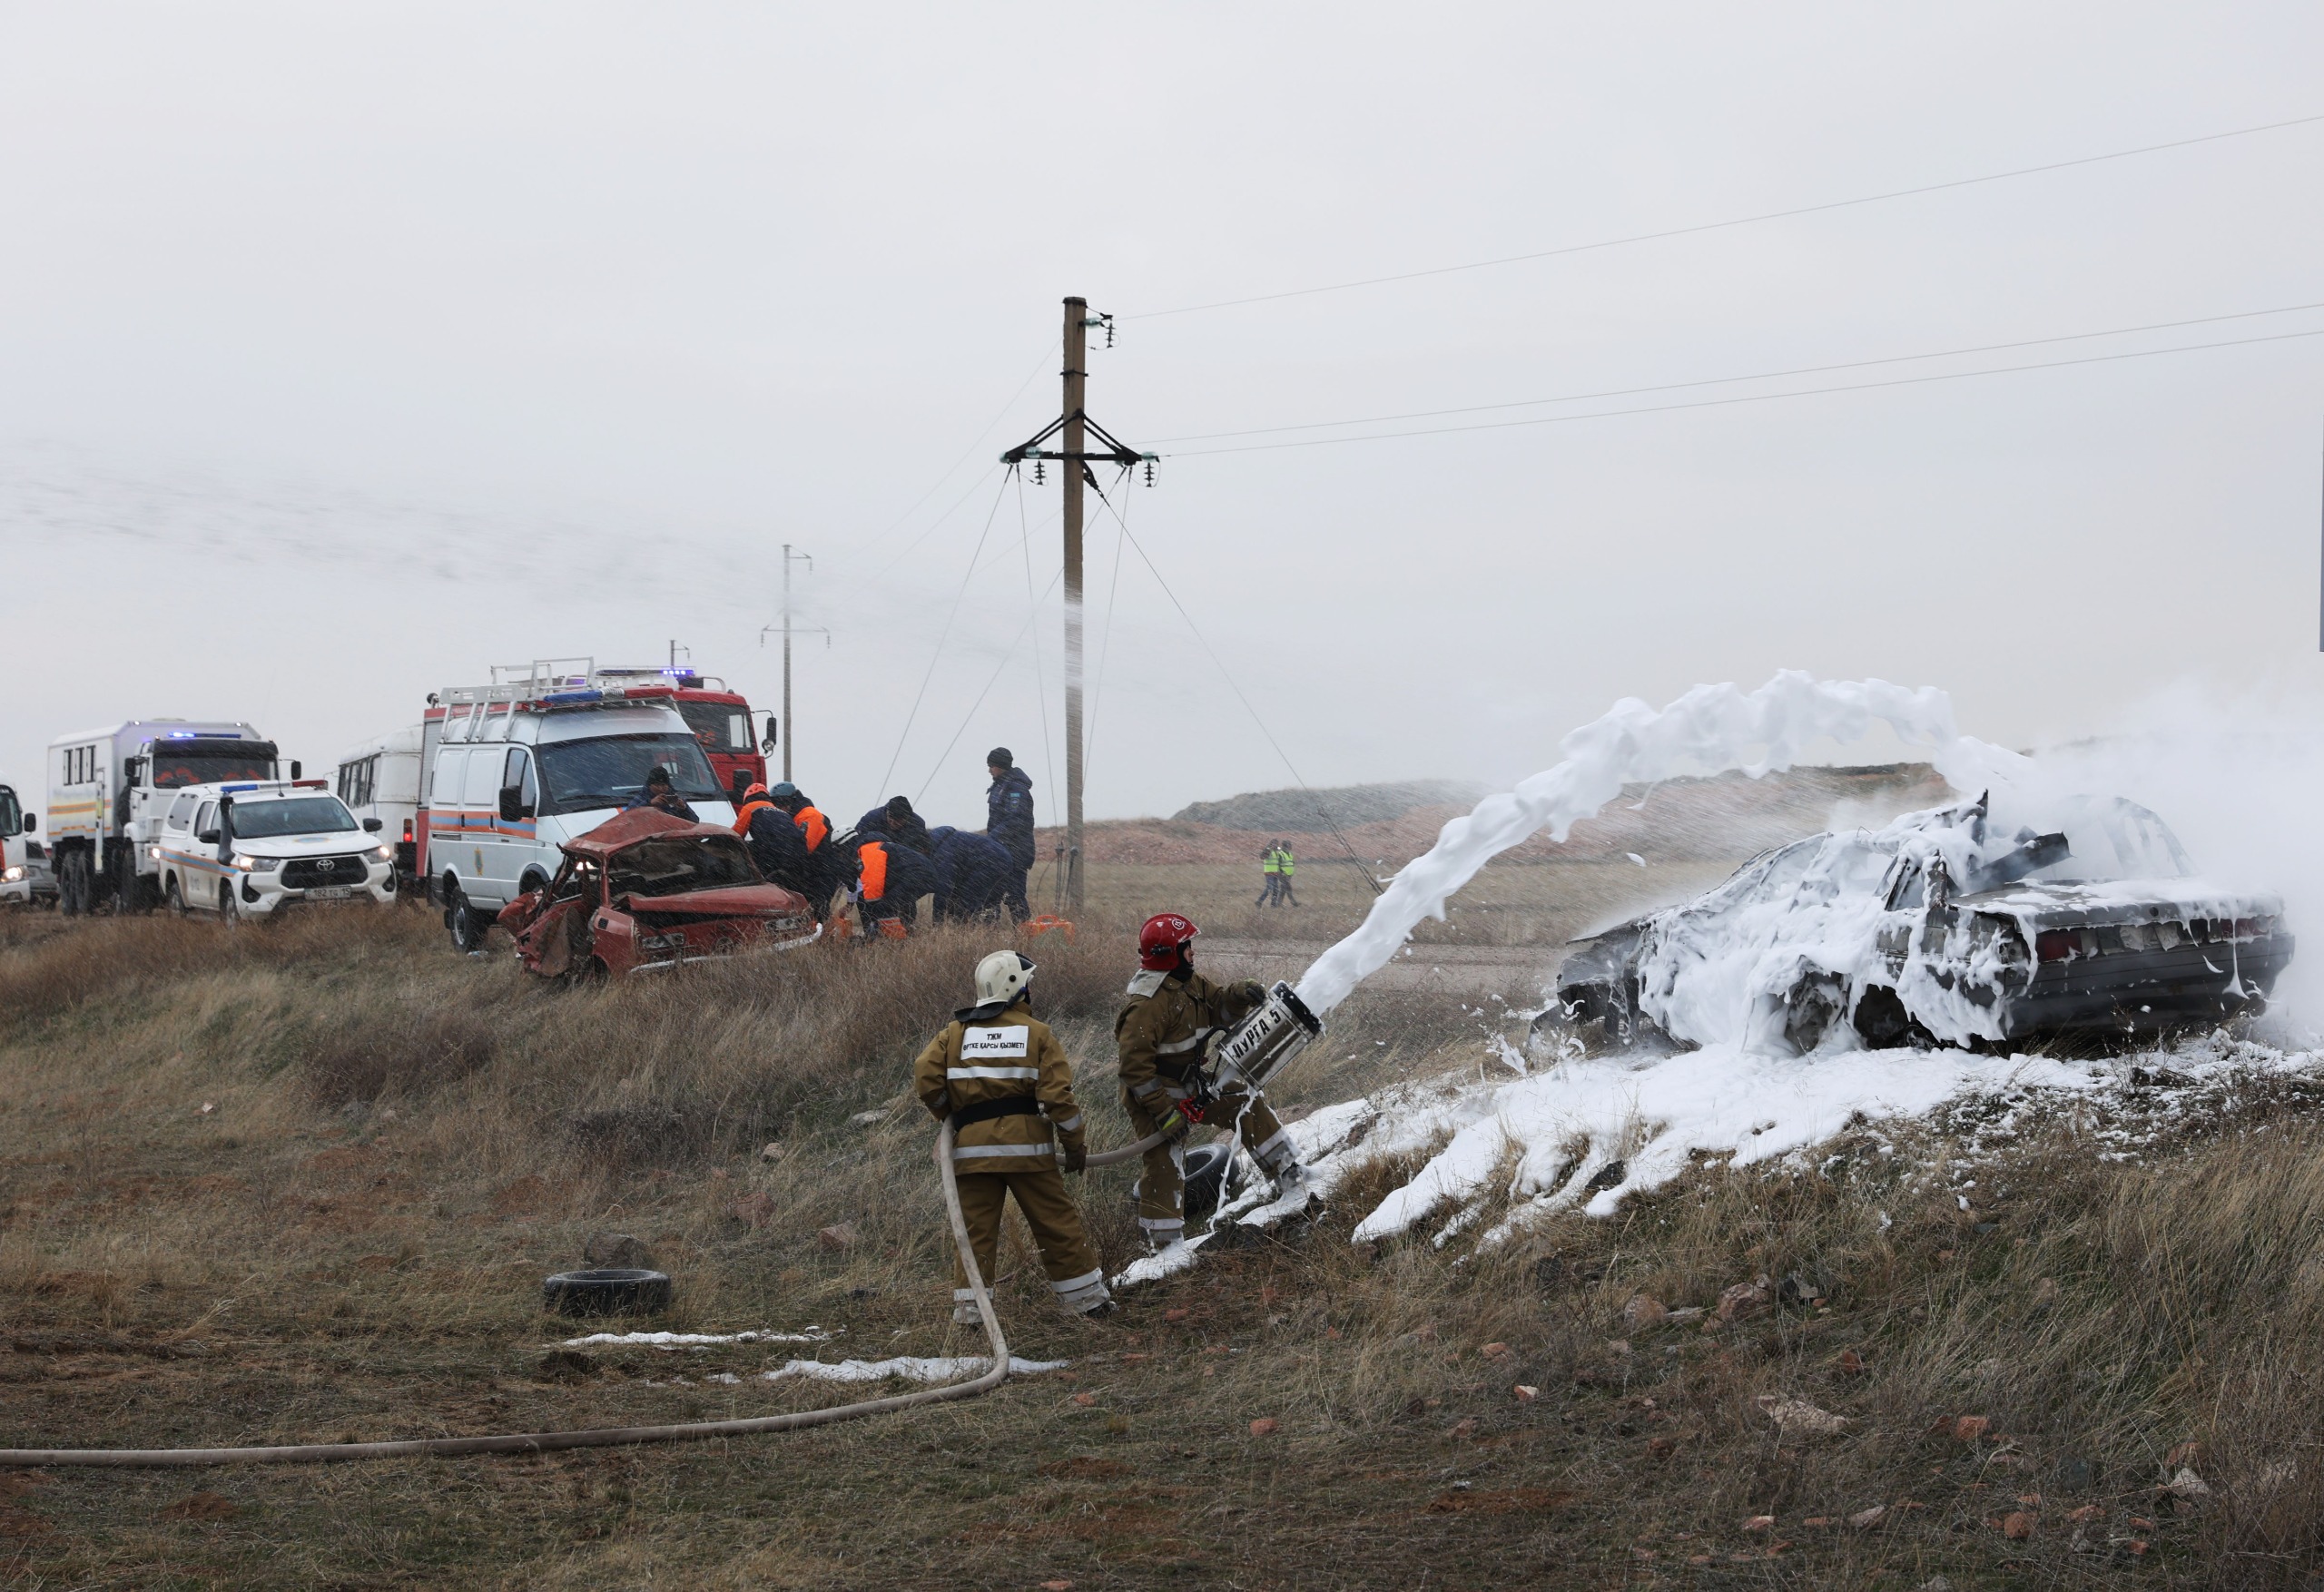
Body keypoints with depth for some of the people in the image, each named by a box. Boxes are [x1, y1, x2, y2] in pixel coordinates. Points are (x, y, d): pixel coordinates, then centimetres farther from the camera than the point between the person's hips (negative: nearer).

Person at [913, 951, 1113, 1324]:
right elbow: (1057, 1094, -7)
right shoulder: (1037, 1033, 0)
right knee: (1057, 1224, 6)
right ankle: (1087, 1297, 13)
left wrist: (949, 1116, 15)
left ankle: (969, 1307, 2)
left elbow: (926, 1078, -1)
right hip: (1027, 1145, -2)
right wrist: (1075, 1143, 4)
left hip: (973, 1147, 2)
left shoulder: (955, 1033, 8)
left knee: (975, 1227, 7)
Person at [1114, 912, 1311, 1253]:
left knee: (1247, 1106, 8)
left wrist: (1239, 995, -13)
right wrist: (1163, 1110, -30)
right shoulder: (1147, 1004, -28)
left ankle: (1288, 1175, 18)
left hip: (1192, 1084, 9)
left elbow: (1217, 1006, 12)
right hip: (1155, 1094, -9)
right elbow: (1135, 1065, -29)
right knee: (1165, 1167, -8)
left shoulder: (1190, 982, 1)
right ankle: (1164, 1245, -2)